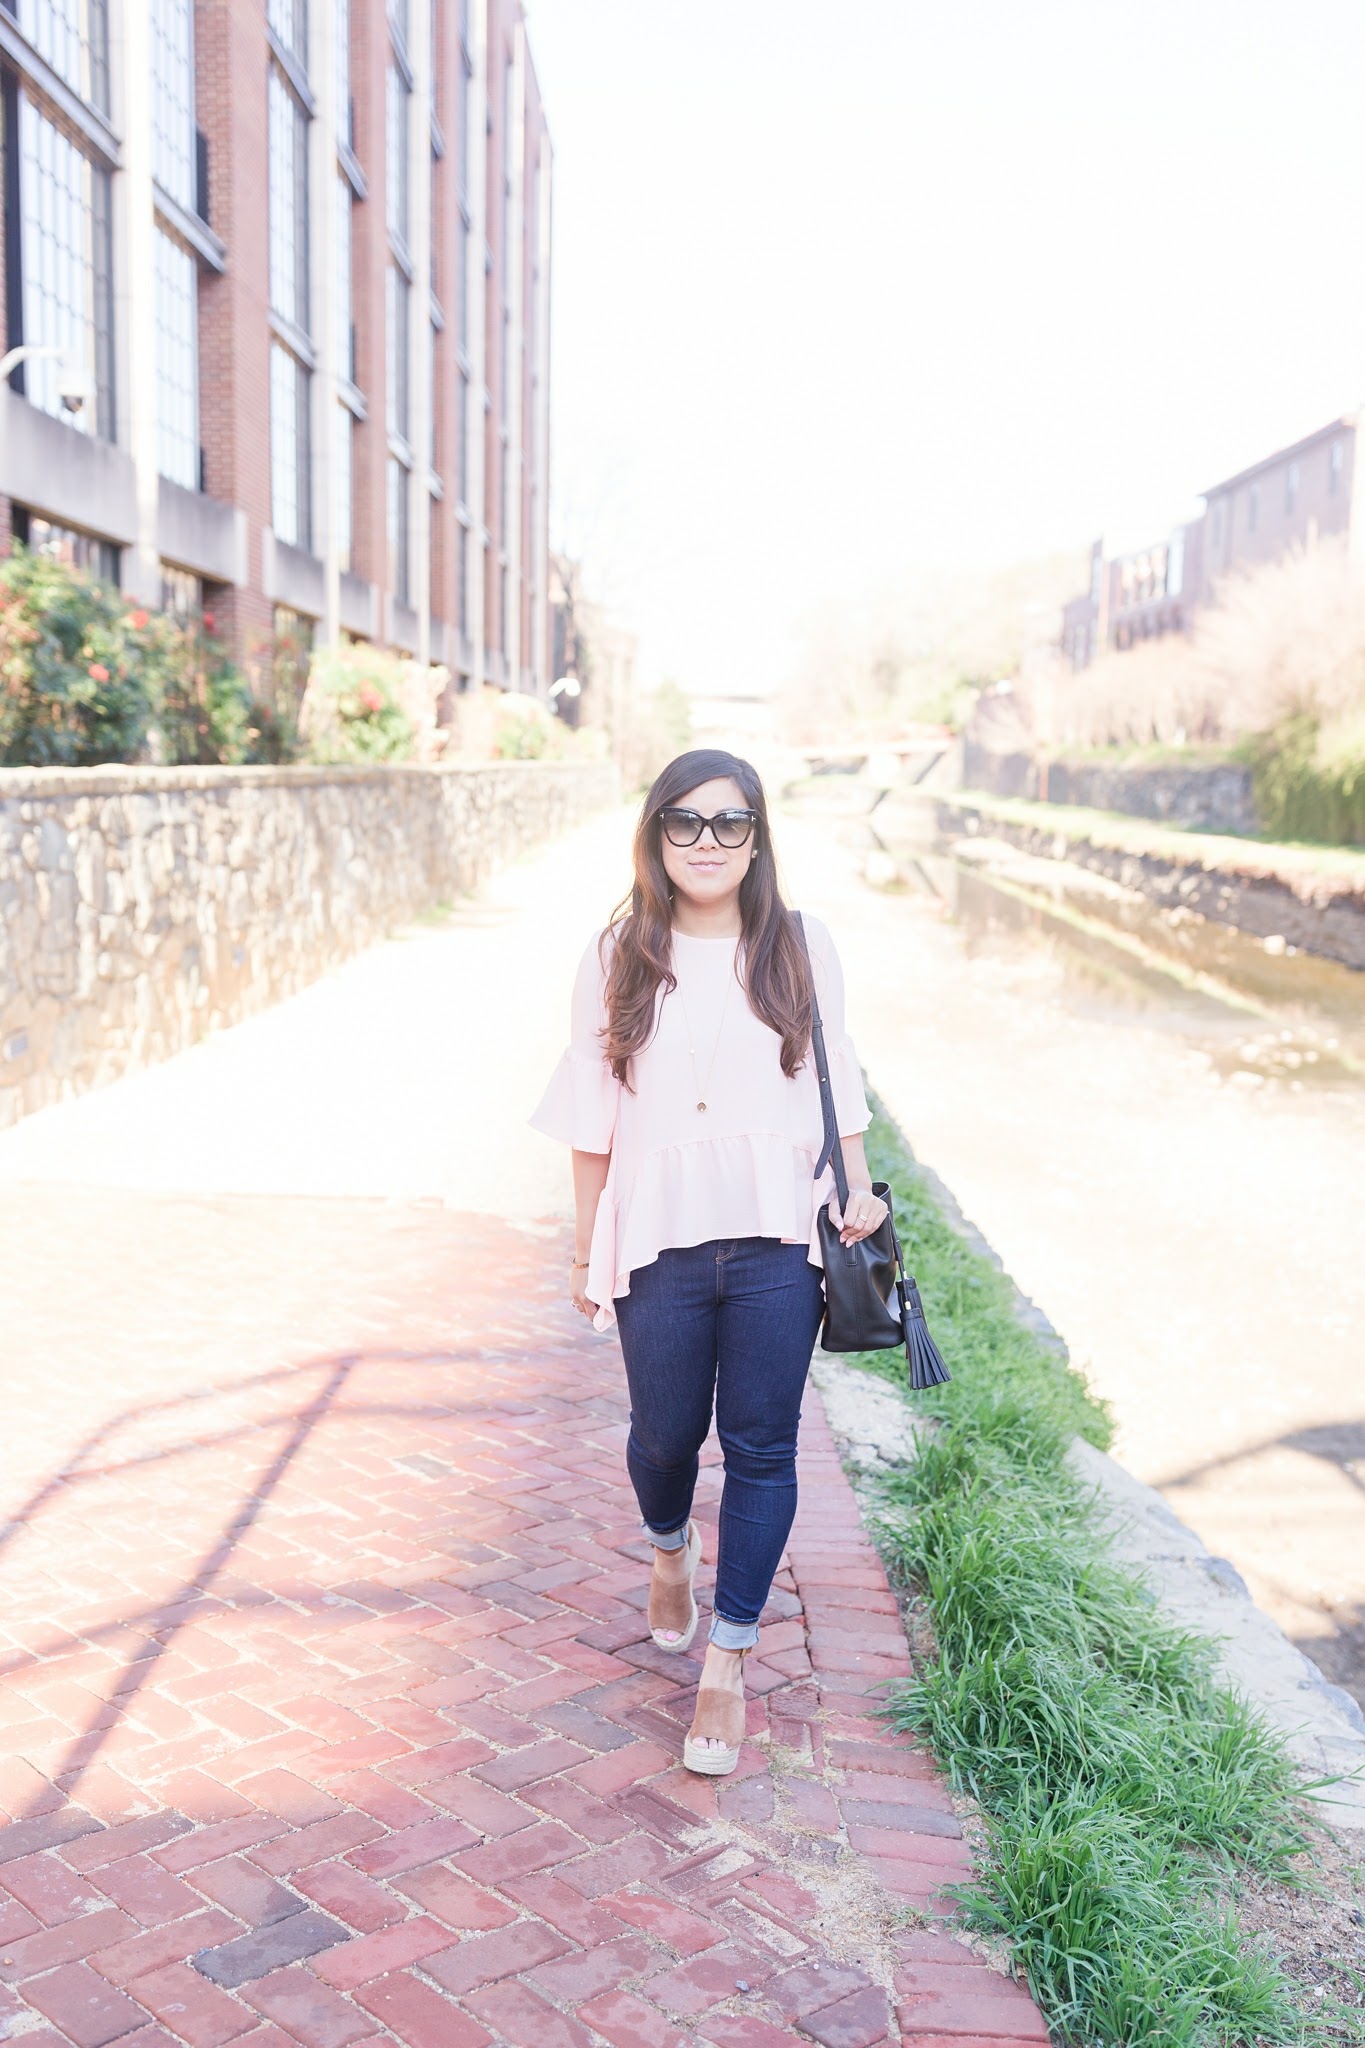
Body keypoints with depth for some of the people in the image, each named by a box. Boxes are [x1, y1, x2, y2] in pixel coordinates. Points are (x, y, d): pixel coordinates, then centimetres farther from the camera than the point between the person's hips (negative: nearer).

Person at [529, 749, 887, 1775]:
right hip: (660, 1242, 0)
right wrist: (586, 1247, 6)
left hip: (778, 1240, 0)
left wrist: (859, 1190, 2)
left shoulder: (801, 947, 1)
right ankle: (670, 1549, 47)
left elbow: (836, 1082, 10)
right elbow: (595, 1114, 4)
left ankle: (729, 1661, 20)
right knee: (666, 1433, 11)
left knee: (762, 1450, 3)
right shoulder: (620, 957, 0)